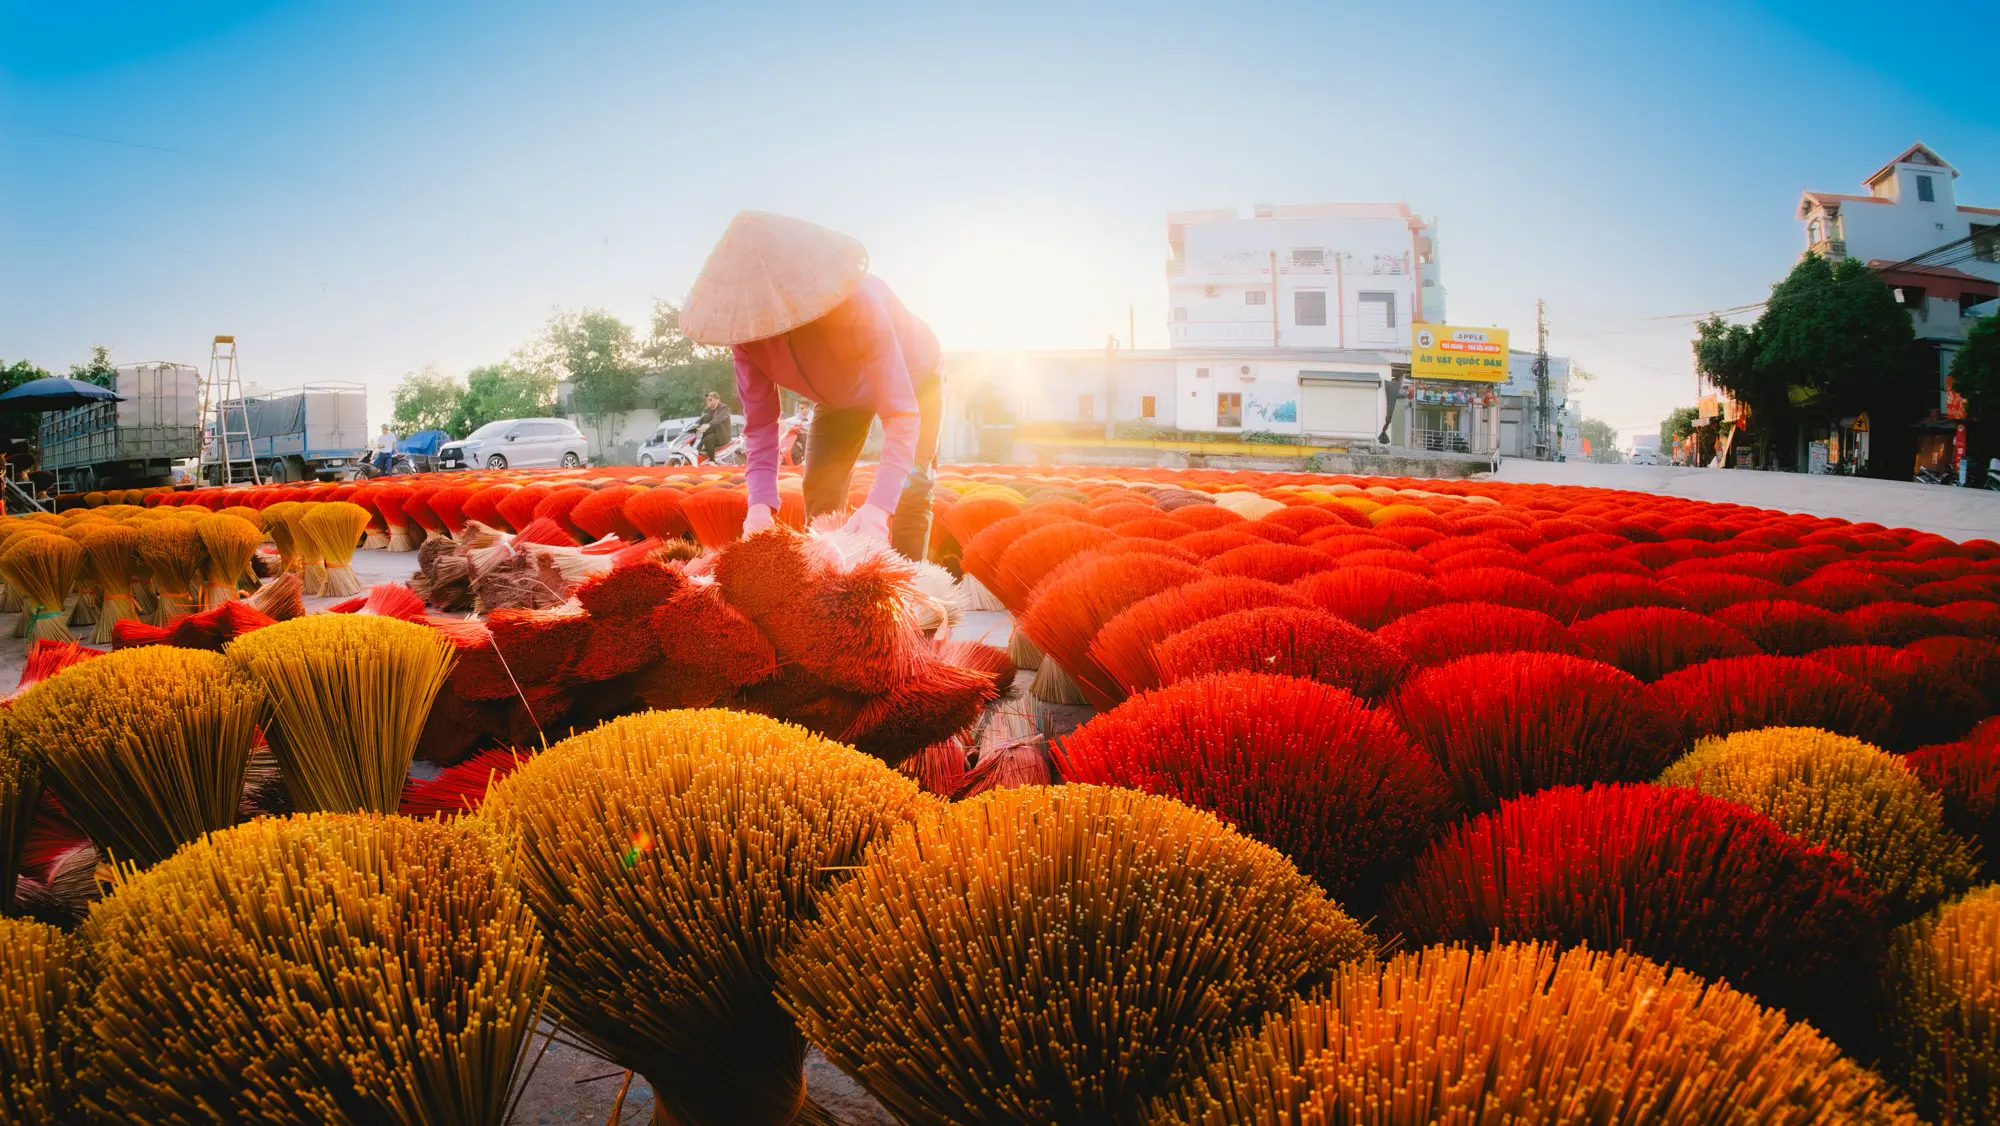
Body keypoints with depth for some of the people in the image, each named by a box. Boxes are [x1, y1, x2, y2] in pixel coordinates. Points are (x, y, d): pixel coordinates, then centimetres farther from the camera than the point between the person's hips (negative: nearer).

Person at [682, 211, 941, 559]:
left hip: (911, 378, -4)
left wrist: (878, 506, -58)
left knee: (909, 491, -19)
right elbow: (759, 423, -23)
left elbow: (901, 413, -46)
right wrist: (760, 503, -39)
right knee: (820, 493, 0)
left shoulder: (856, 301, -44)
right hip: (841, 395, 5)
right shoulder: (747, 326, -29)